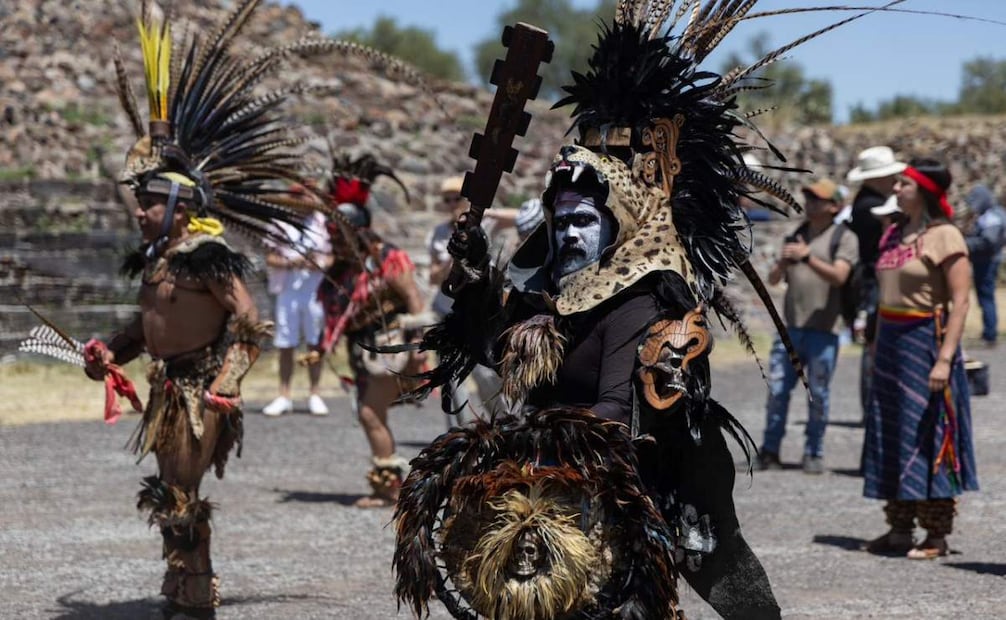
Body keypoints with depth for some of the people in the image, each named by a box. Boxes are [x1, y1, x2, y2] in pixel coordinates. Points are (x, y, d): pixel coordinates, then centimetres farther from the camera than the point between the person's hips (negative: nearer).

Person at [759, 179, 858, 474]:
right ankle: (770, 450, 8)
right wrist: (782, 263, -8)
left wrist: (808, 257, -26)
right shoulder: (795, 237, 18)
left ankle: (814, 453, 9)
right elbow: (773, 279, 14)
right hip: (790, 327, 5)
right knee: (777, 389, 2)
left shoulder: (844, 238, 1)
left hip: (823, 330, -5)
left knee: (818, 395, 0)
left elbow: (839, 276, -14)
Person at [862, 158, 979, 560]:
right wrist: (877, 349, 15)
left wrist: (945, 358, -22)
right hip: (890, 341, 8)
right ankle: (900, 529, 16)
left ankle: (937, 536, 0)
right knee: (889, 438, 9)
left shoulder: (944, 237, -10)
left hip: (925, 341, -8)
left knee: (927, 437, -6)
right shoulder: (894, 235, 13)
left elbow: (959, 301, -15)